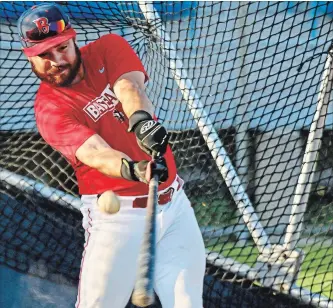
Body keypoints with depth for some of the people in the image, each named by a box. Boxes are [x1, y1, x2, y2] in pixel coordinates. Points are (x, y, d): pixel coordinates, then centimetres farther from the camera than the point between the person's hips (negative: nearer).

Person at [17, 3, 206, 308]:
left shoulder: (109, 48, 1)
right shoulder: (49, 108, -11)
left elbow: (129, 87, -19)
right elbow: (93, 153, -27)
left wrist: (141, 119, -42)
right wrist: (133, 169, -48)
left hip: (175, 205, 4)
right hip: (118, 213, -4)